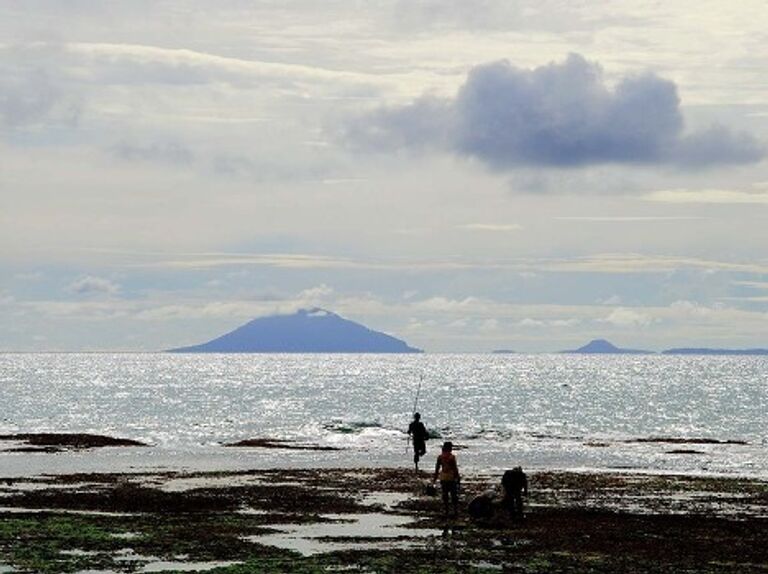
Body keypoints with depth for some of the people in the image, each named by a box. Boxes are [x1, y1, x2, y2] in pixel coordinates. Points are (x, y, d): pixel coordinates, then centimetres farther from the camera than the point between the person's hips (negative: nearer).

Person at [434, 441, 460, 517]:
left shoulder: (440, 457, 0)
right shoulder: (452, 457, -13)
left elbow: (437, 467, 4)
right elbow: (455, 468, -12)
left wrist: (435, 476, 13)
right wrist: (457, 476, -2)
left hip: (443, 477, 4)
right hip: (451, 477, -4)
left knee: (445, 495, 10)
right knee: (454, 495, 4)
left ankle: (446, 510, 10)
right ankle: (455, 510, 3)